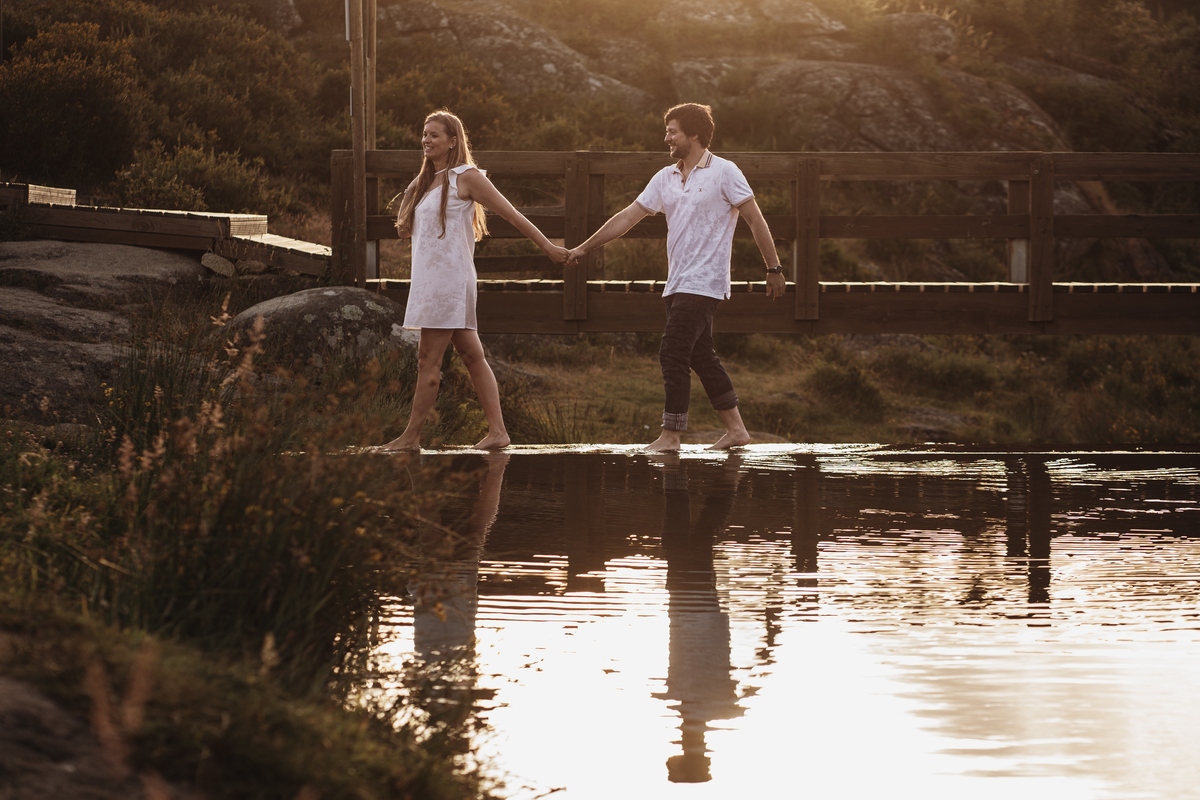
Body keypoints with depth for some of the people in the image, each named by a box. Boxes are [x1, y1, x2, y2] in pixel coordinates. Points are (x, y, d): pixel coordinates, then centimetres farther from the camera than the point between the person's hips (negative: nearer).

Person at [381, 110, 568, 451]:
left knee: (429, 359, -7)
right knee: (472, 356, 5)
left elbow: (511, 214, -5)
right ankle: (497, 431, 4)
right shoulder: (425, 181, 18)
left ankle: (411, 436, -4)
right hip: (428, 279, 9)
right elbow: (405, 227, 25)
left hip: (450, 278, -9)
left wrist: (548, 247, -5)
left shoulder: (465, 177, -6)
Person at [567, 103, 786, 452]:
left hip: (703, 283, -8)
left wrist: (774, 268, -7)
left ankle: (670, 435, -7)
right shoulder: (665, 178, 13)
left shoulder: (724, 172, -6)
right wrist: (584, 247, 13)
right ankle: (735, 429, 17)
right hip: (677, 284, 8)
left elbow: (755, 219, -5)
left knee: (673, 354, -11)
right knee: (701, 356, 10)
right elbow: (627, 217, 15)